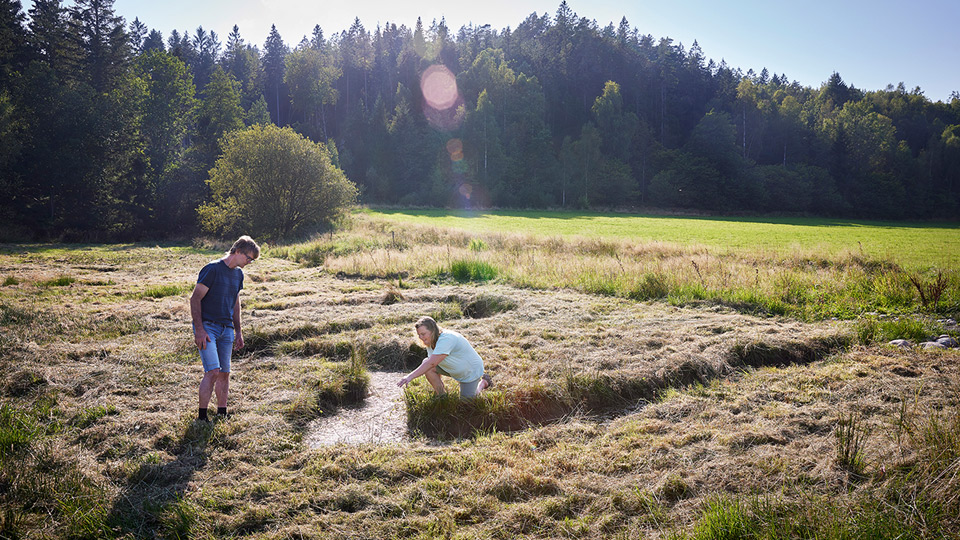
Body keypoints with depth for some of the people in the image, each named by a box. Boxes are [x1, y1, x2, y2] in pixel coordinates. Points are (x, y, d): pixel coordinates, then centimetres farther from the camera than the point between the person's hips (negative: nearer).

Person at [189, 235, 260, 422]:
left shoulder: (238, 274, 13)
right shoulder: (213, 269, -10)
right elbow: (195, 299, -12)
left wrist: (238, 332, 21)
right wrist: (199, 330, -18)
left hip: (226, 329, 7)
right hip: (207, 326, -7)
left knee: (224, 373, 7)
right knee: (213, 371, -16)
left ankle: (222, 415, 18)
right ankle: (202, 417, -6)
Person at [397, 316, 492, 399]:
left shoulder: (446, 339, -36)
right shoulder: (430, 341, -7)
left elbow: (432, 363, -44)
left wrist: (410, 376, -48)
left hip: (471, 371, -7)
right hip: (453, 368, 8)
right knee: (425, 362, -16)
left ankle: (483, 382, 24)